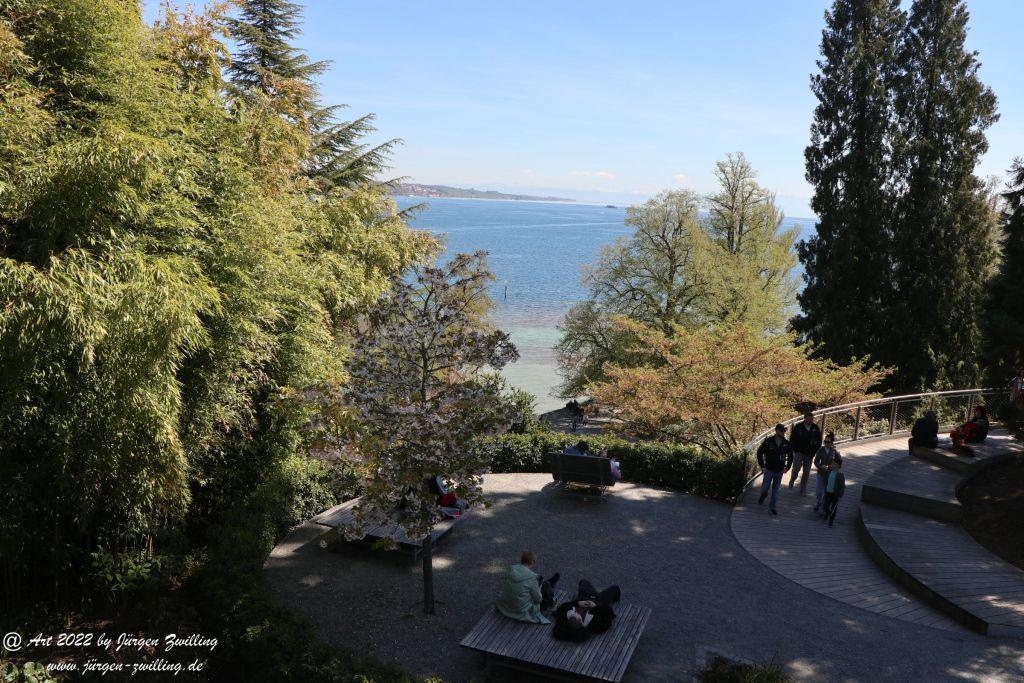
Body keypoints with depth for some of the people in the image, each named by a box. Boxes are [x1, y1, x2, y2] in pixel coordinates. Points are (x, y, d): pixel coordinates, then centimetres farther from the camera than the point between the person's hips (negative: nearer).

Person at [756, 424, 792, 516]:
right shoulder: (768, 441, -11)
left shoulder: (786, 443, -2)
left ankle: (772, 507, 19)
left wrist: (787, 468, 6)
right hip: (768, 470, -2)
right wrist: (762, 466, -5)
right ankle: (762, 497, 31)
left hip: (779, 471, 3)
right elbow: (759, 452, -4)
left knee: (776, 490, 8)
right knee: (765, 488, -1)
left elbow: (790, 456, 13)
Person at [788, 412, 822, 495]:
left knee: (806, 472, 5)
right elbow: (792, 440, -3)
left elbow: (819, 441, 8)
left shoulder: (815, 428, -1)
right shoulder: (798, 427, -9)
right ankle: (792, 481, 24)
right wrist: (795, 451, -8)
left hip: (809, 454, 2)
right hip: (799, 452, -2)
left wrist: (814, 451, -1)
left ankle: (803, 490, 16)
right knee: (796, 469, -7)